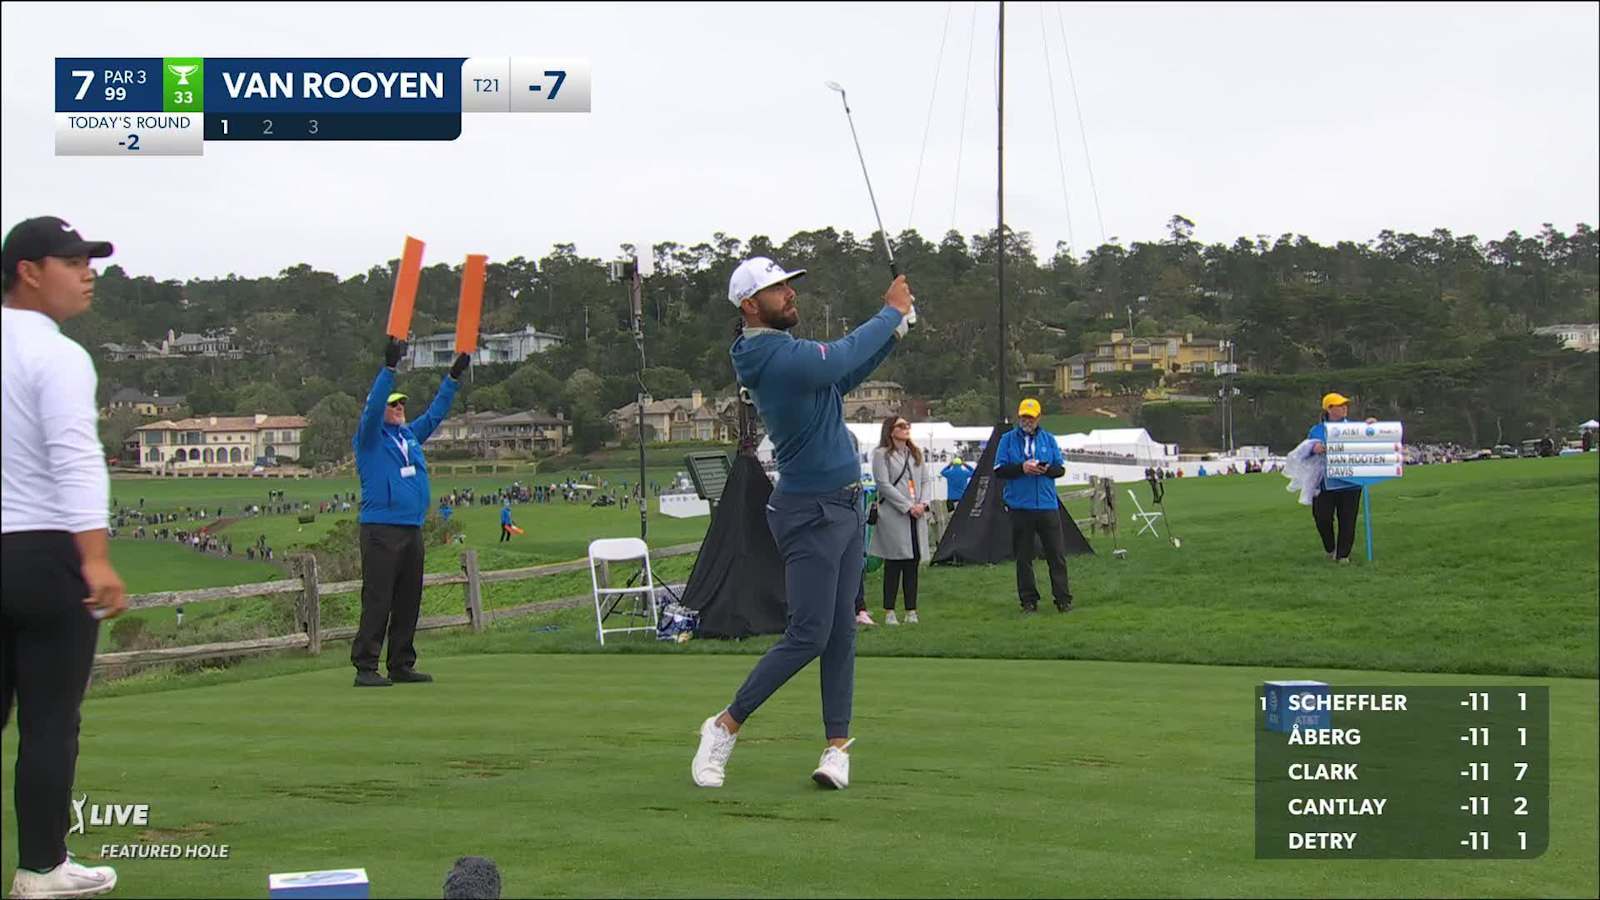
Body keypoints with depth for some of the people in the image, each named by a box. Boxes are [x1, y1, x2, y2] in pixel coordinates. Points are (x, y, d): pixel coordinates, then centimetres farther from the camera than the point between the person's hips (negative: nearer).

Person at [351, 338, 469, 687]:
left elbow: (435, 412, 28)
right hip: (381, 530, -7)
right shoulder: (370, 438, -1)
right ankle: (365, 668, -9)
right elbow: (371, 407, -17)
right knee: (377, 601, -10)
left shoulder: (411, 436, 18)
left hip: (412, 530, 7)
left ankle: (402, 665, 14)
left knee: (409, 602, 8)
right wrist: (389, 366, -25)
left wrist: (454, 376, 24)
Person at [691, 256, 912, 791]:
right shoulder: (779, 357, -20)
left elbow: (843, 376, 18)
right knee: (808, 635, -9)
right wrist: (893, 312, -6)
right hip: (811, 515, -10)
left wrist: (894, 329, 7)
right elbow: (843, 358, -23)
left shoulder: (783, 350, 11)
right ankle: (725, 727, 3)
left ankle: (838, 746, 7)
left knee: (842, 631, 5)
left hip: (844, 507, 10)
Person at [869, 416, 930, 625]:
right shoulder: (881, 454, -3)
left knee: (913, 563, 5)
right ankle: (889, 612, 2)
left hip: (916, 516, 6)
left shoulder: (915, 453, 18)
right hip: (893, 516, -6)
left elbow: (924, 481, 17)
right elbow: (884, 484, -10)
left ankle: (911, 611, 9)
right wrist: (908, 507, -13)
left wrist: (922, 504, -2)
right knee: (893, 565, -4)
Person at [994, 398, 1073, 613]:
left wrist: (1047, 469, -12)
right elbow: (999, 470, 0)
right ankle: (1028, 600, 9)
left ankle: (1063, 599, 4)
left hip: (1047, 505, 1)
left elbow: (1061, 468, 9)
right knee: (1024, 557, 2)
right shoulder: (1008, 439, 6)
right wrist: (1021, 468, -15)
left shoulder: (1049, 439, 11)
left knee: (1057, 554, 0)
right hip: (1020, 507, -1)